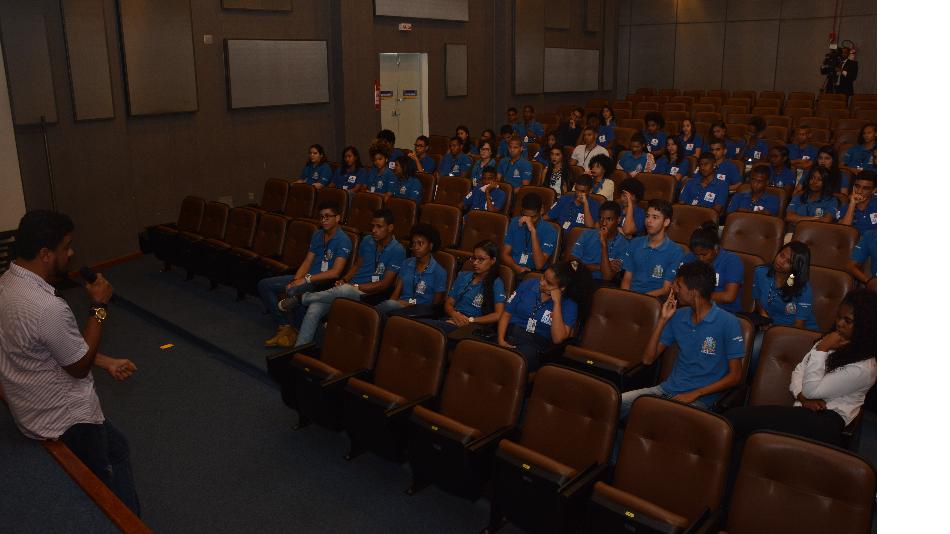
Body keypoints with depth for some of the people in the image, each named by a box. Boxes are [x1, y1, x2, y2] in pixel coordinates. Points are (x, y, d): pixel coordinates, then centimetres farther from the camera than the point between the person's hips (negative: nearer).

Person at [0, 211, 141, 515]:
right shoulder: (48, 308, -34)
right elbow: (80, 366, -19)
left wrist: (107, 363, 9)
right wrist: (99, 307, -16)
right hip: (62, 418, -9)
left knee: (117, 448, 24)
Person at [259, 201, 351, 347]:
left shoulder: (343, 240, -13)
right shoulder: (317, 235, 12)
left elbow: (335, 273, -21)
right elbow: (307, 262, 10)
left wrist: (306, 279, -21)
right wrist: (295, 280, -8)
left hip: (325, 281, -9)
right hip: (308, 277, 9)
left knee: (293, 292, -36)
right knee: (264, 285, 1)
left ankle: (296, 332, -13)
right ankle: (284, 326, -3)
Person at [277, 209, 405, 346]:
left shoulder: (397, 251, -9)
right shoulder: (367, 240, 11)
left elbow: (385, 284, -12)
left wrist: (356, 286, -15)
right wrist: (344, 280, 2)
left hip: (369, 293, -6)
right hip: (349, 286, 6)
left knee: (345, 290, -38)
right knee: (313, 309, -19)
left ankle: (302, 298, -15)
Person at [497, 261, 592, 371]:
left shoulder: (569, 305, -2)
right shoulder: (528, 284, 7)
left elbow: (558, 339, -15)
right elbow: (506, 314, 9)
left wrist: (557, 302, -16)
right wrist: (501, 339, -7)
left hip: (537, 345, -3)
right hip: (510, 335, 3)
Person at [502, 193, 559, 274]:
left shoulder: (549, 231, -9)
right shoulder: (515, 223, 6)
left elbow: (539, 265, -20)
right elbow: (505, 253, 5)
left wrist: (533, 231, -25)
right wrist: (516, 267, -17)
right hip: (512, 269, 3)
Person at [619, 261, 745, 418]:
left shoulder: (728, 323, -7)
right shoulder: (678, 317, 10)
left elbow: (735, 376, -6)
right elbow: (648, 359, 9)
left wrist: (694, 394, -15)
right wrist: (663, 320, 0)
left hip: (700, 399, -5)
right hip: (667, 389, 5)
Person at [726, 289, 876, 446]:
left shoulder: (865, 367, -8)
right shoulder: (828, 341, 17)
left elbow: (811, 390, -11)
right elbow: (798, 371, 17)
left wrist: (821, 350, -9)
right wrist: (803, 397, -4)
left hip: (827, 420, -7)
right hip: (803, 410, 7)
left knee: (738, 417, -31)